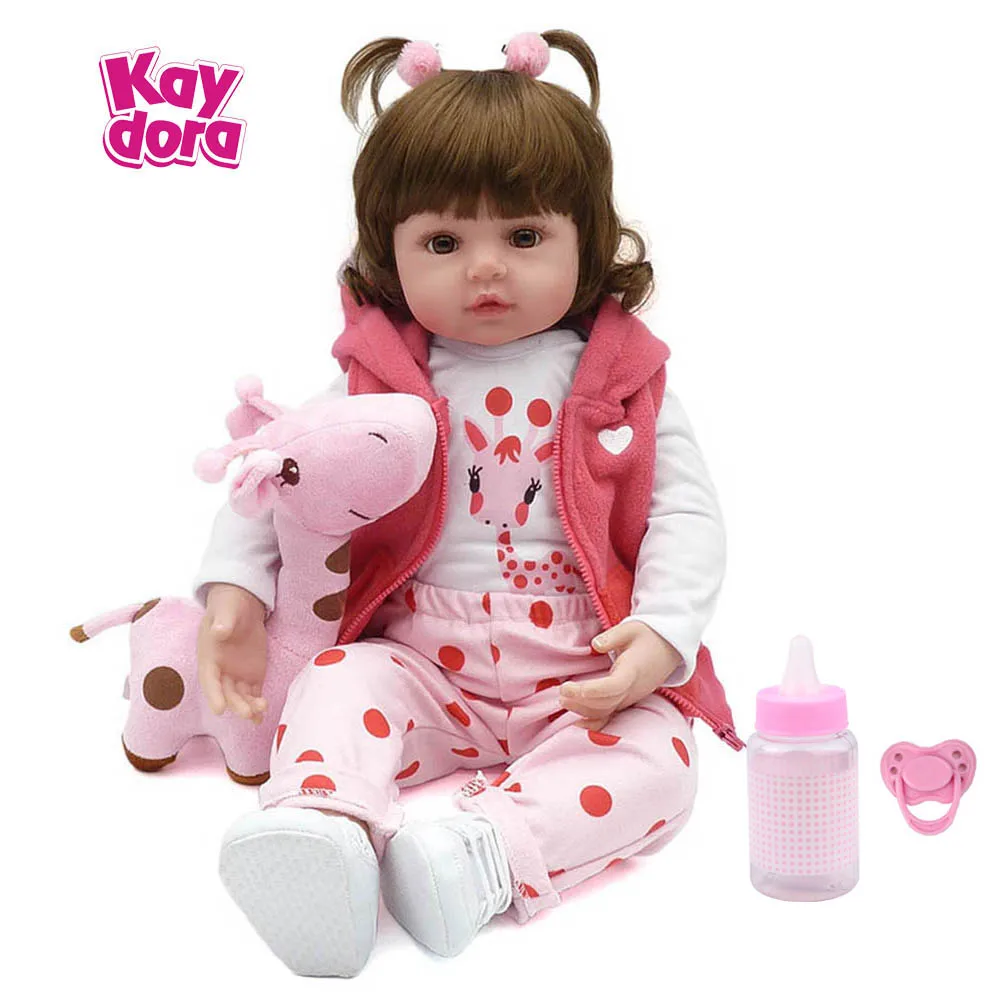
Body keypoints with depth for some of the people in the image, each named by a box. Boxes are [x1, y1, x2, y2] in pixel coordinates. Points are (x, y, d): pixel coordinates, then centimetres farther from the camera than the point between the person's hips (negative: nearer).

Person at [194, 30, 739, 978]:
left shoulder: (620, 382, 2)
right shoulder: (380, 381, 4)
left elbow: (686, 512, -2)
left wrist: (663, 632, -19)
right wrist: (234, 585, -8)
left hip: (586, 678, 0)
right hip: (419, 665, 1)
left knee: (655, 757, -27)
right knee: (336, 686, -27)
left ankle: (488, 850, -42)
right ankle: (324, 830, -48)